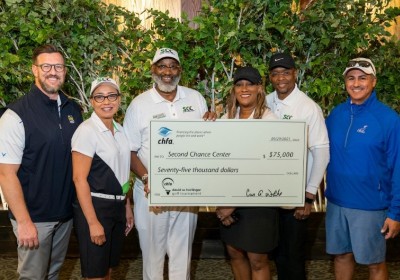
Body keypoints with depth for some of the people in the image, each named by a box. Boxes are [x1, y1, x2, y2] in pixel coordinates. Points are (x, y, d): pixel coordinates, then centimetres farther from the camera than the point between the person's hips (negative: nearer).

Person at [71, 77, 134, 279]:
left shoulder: (119, 129, 8)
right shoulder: (86, 130, -15)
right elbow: (79, 179, -18)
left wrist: (127, 207, 15)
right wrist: (93, 222, -19)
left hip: (117, 207, 7)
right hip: (94, 207, -7)